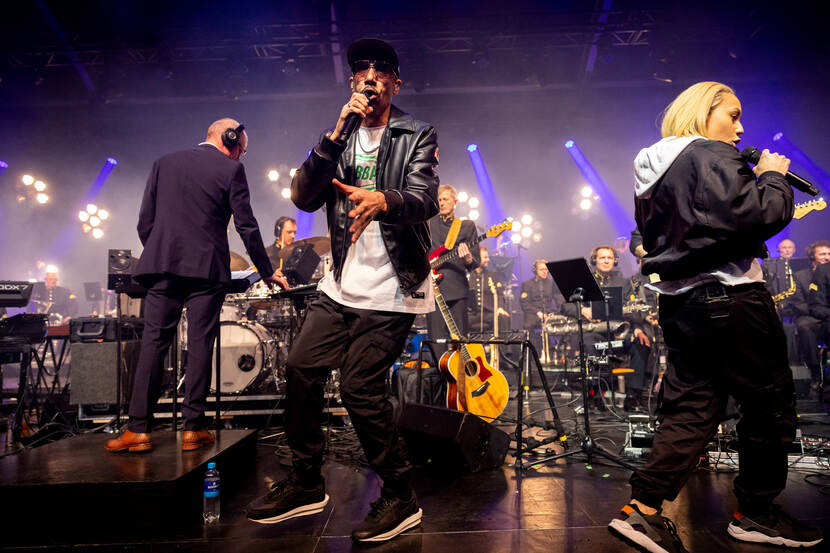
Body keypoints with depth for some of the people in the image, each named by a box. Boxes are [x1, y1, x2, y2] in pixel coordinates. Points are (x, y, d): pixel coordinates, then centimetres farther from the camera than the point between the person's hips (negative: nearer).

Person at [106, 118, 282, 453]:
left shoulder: (164, 163, 15)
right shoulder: (231, 170, 1)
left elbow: (145, 221, 12)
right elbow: (246, 226, -1)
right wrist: (267, 272, 7)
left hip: (163, 266, 3)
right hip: (206, 268, -3)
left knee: (153, 342, 3)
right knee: (199, 345, 1)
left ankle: (139, 429, 3)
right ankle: (193, 429, 5)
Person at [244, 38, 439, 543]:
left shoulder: (418, 137, 0)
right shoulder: (340, 140, 14)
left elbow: (425, 199, -18)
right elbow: (304, 198, 0)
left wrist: (383, 200, -40)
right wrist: (337, 133, -10)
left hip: (391, 290, -6)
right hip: (341, 284, 6)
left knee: (359, 386, -13)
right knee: (301, 369, 5)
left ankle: (401, 498, 7)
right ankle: (307, 484, 25)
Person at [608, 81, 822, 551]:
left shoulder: (653, 171, 17)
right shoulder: (713, 157, -11)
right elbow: (758, 217, -20)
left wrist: (755, 178, 19)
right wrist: (773, 177, -1)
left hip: (680, 300, 9)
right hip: (730, 296, -9)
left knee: (690, 408, 9)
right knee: (770, 402, 8)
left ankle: (644, 510, 4)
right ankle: (757, 512, 22)